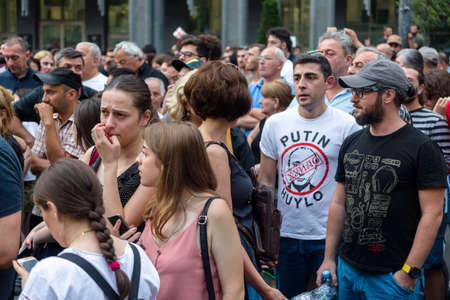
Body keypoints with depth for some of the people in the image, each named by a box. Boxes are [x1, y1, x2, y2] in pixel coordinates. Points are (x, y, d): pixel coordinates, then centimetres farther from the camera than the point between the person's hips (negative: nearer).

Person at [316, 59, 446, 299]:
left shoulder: (422, 148, -10)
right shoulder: (351, 144, 8)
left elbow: (432, 214, -13)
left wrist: (410, 272, -16)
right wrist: (329, 258, 9)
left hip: (393, 276, -6)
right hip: (347, 268, 6)